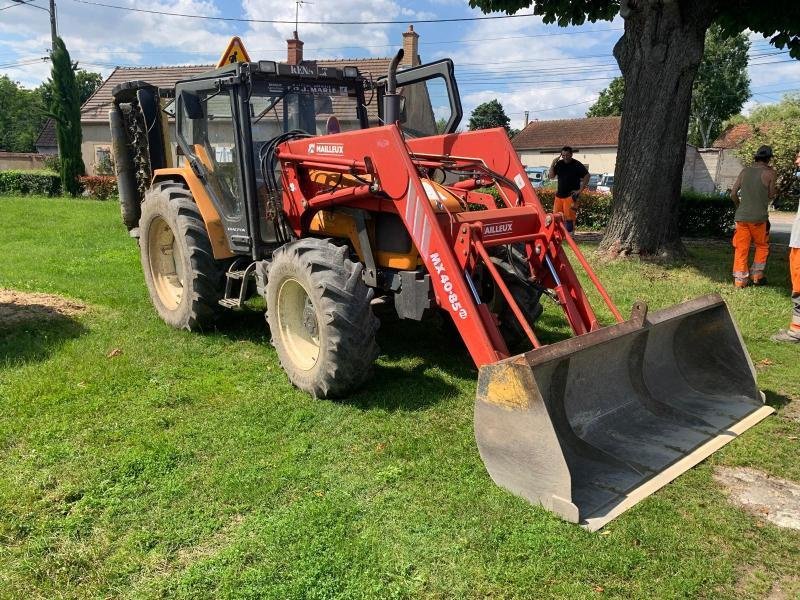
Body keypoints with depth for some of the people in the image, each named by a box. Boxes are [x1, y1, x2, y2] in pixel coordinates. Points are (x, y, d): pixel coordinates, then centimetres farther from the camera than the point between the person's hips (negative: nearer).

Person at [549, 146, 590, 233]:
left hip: (570, 195, -5)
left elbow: (587, 176, -5)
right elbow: (551, 176, 8)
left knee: (569, 217, -9)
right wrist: (552, 164, -6)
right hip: (559, 195, 5)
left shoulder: (577, 165, -5)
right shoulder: (559, 164, 9)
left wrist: (580, 190, -8)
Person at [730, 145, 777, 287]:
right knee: (762, 246, 17)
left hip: (741, 216, 3)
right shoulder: (769, 173, -4)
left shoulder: (745, 171, 6)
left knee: (741, 248, 6)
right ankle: (757, 275, 17)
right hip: (759, 217, -3)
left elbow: (733, 194, 4)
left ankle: (740, 279, 6)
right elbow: (771, 196, 2)